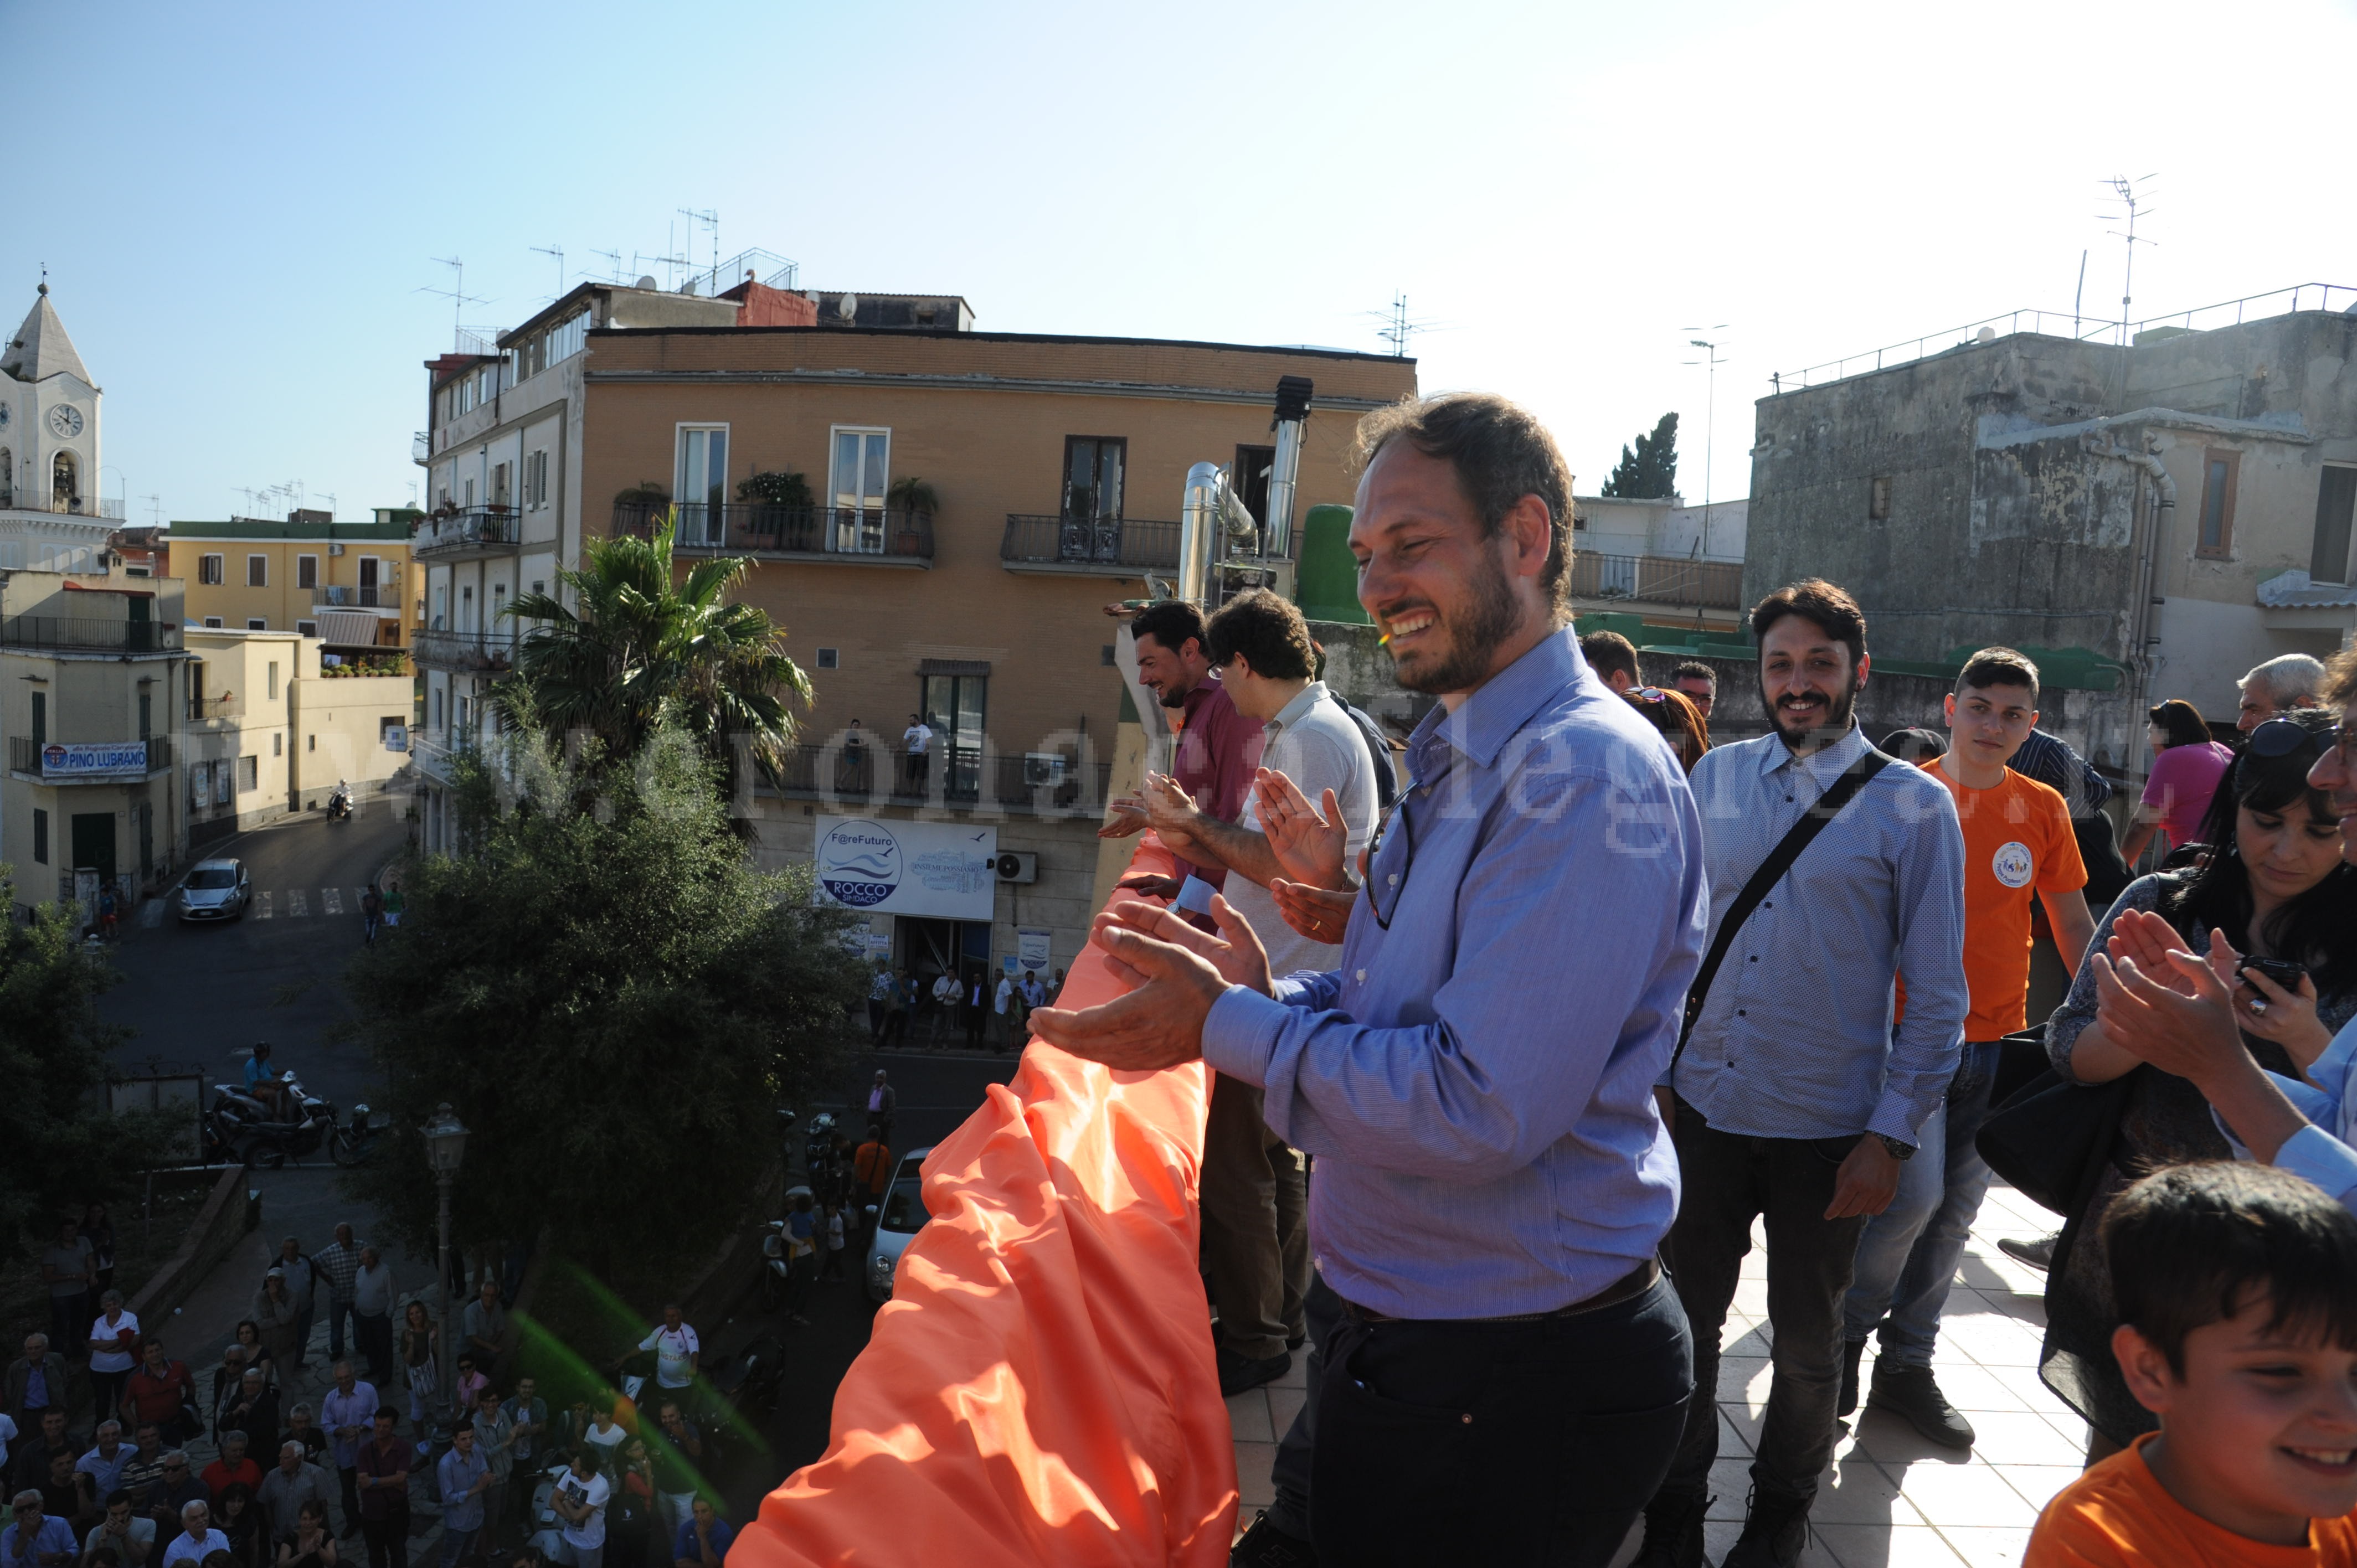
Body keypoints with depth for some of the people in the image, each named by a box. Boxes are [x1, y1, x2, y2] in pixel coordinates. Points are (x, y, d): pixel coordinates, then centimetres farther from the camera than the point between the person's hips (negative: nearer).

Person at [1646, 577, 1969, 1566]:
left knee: (1806, 1338, 18)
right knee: (1685, 1318, 15)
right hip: (1701, 1106, 2)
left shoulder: (1914, 807, -7)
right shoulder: (1714, 778, 1)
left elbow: (1937, 994, -6)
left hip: (1827, 1131, -2)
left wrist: (1893, 1136, -9)